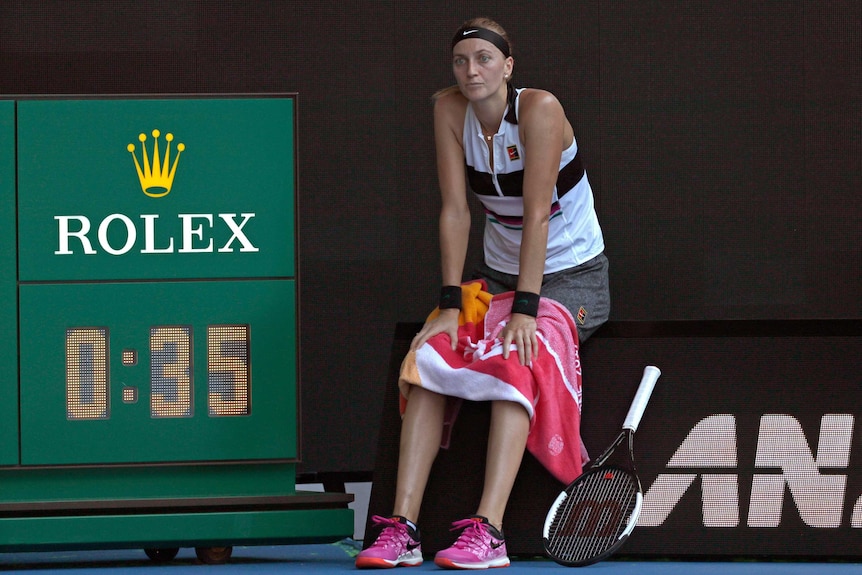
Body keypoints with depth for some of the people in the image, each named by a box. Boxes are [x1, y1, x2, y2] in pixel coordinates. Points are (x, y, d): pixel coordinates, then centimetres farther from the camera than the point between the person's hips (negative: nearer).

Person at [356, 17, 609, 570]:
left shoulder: (540, 109, -22)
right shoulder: (449, 110, -6)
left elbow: (537, 215, -26)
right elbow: (455, 210, -10)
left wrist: (525, 310, -31)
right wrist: (451, 306, -17)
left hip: (572, 278, -5)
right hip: (498, 275, 5)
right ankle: (401, 528, -24)